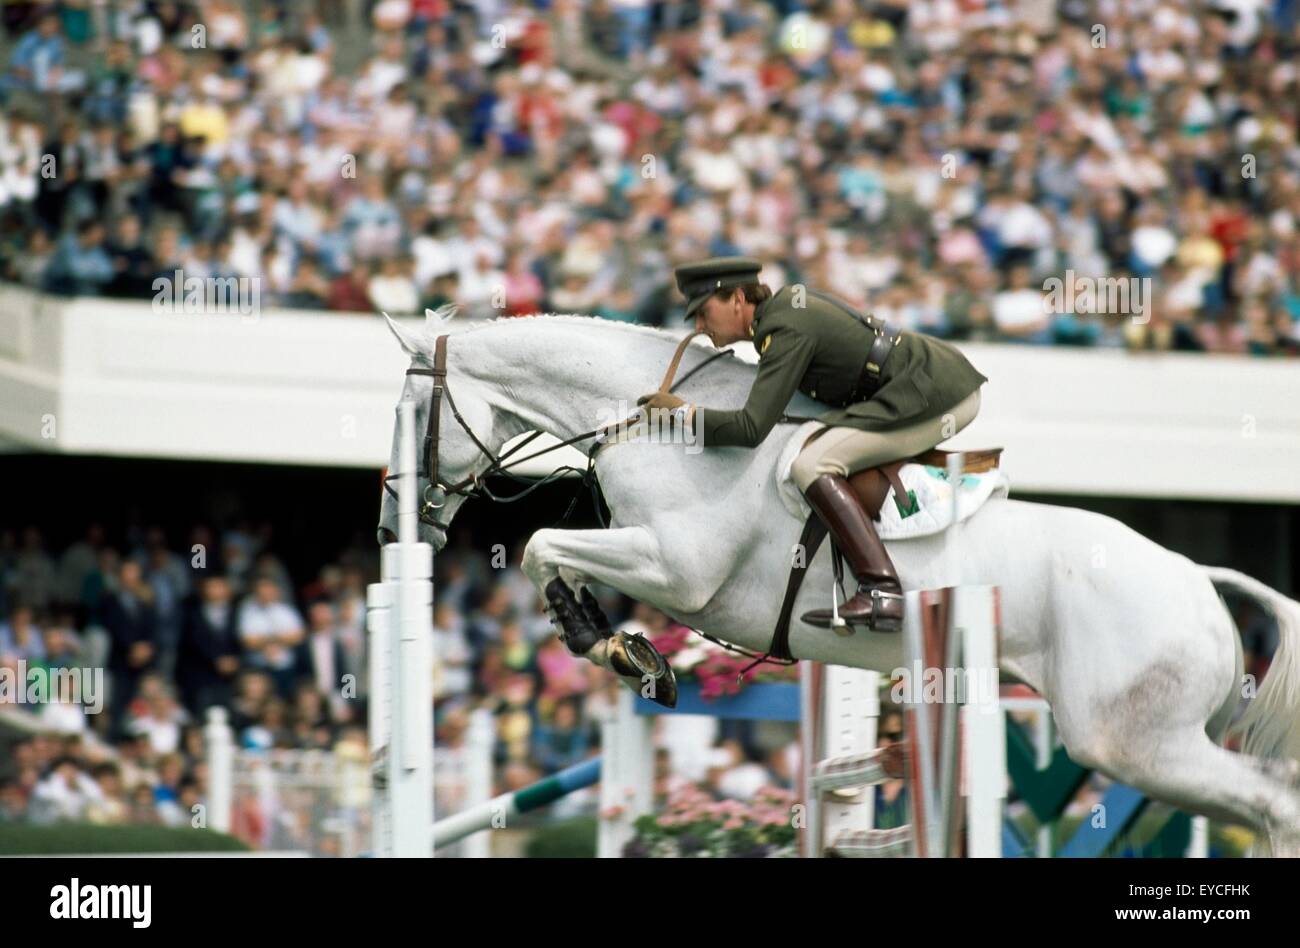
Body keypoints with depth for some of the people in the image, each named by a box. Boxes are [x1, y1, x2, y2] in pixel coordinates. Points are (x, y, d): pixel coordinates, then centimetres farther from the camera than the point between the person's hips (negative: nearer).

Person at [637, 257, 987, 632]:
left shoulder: (786, 331, -17)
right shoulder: (788, 299, 10)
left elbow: (751, 429, -23)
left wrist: (683, 412, -12)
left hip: (939, 399, -11)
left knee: (813, 465, -21)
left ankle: (882, 594, -30)